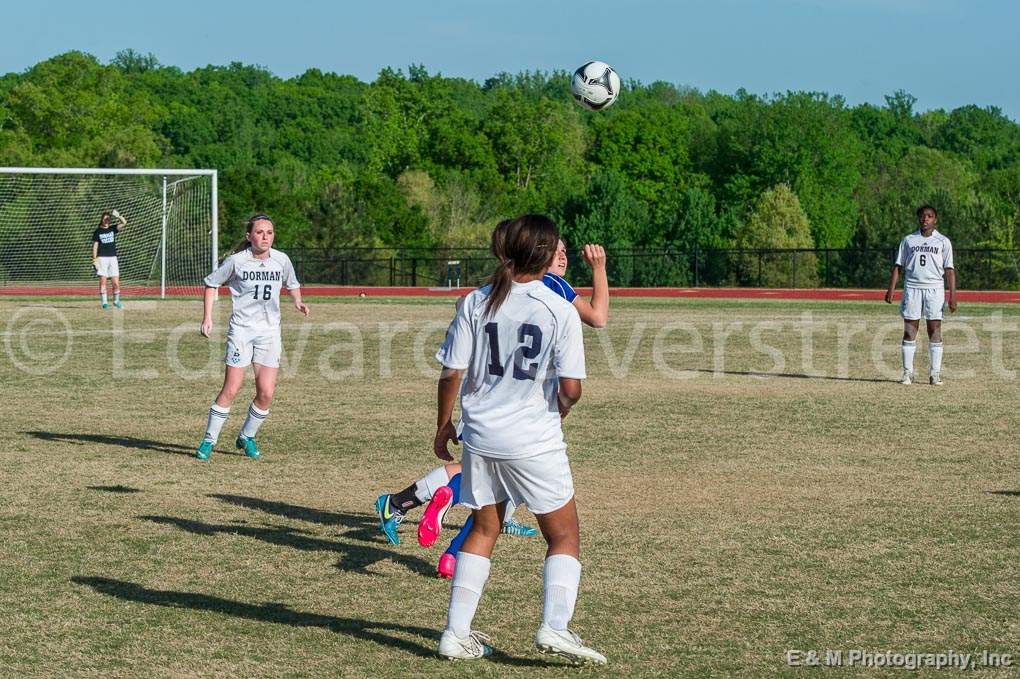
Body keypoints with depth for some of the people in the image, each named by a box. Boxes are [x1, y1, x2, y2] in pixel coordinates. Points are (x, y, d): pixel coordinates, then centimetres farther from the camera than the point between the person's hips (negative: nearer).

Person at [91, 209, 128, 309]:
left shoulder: (113, 228, 9)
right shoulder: (97, 231, 5)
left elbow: (124, 223, -3)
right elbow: (95, 246, 3)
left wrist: (117, 216, -17)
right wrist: (94, 260, -3)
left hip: (113, 257, 2)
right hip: (102, 258, -2)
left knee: (116, 282, -1)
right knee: (103, 281, -5)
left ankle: (116, 301, 15)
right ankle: (104, 302, 0)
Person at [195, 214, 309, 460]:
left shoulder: (281, 260, 1)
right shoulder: (237, 261, -6)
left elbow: (292, 284, 21)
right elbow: (212, 283, 8)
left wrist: (297, 302, 1)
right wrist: (207, 317, 1)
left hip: (270, 331, 3)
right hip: (241, 329, -3)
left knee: (266, 393, -4)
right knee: (231, 389, -8)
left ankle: (247, 438, 18)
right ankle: (209, 440, 4)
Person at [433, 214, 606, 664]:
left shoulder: (476, 303, -2)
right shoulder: (560, 310, -10)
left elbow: (452, 374, -1)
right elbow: (570, 388, -11)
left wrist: (443, 426, 12)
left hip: (480, 437, 4)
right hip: (534, 441, -4)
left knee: (483, 531, 18)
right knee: (564, 537, 9)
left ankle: (456, 632, 15)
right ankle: (554, 625, -8)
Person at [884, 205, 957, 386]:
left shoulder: (943, 242, 8)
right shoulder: (908, 240, 12)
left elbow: (949, 270, 4)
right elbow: (898, 266, 11)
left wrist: (952, 296, -5)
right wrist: (891, 290, 0)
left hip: (934, 288, -1)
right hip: (912, 287, 1)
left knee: (935, 330, -3)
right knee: (909, 330, -2)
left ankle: (935, 373, 0)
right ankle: (908, 372, 2)